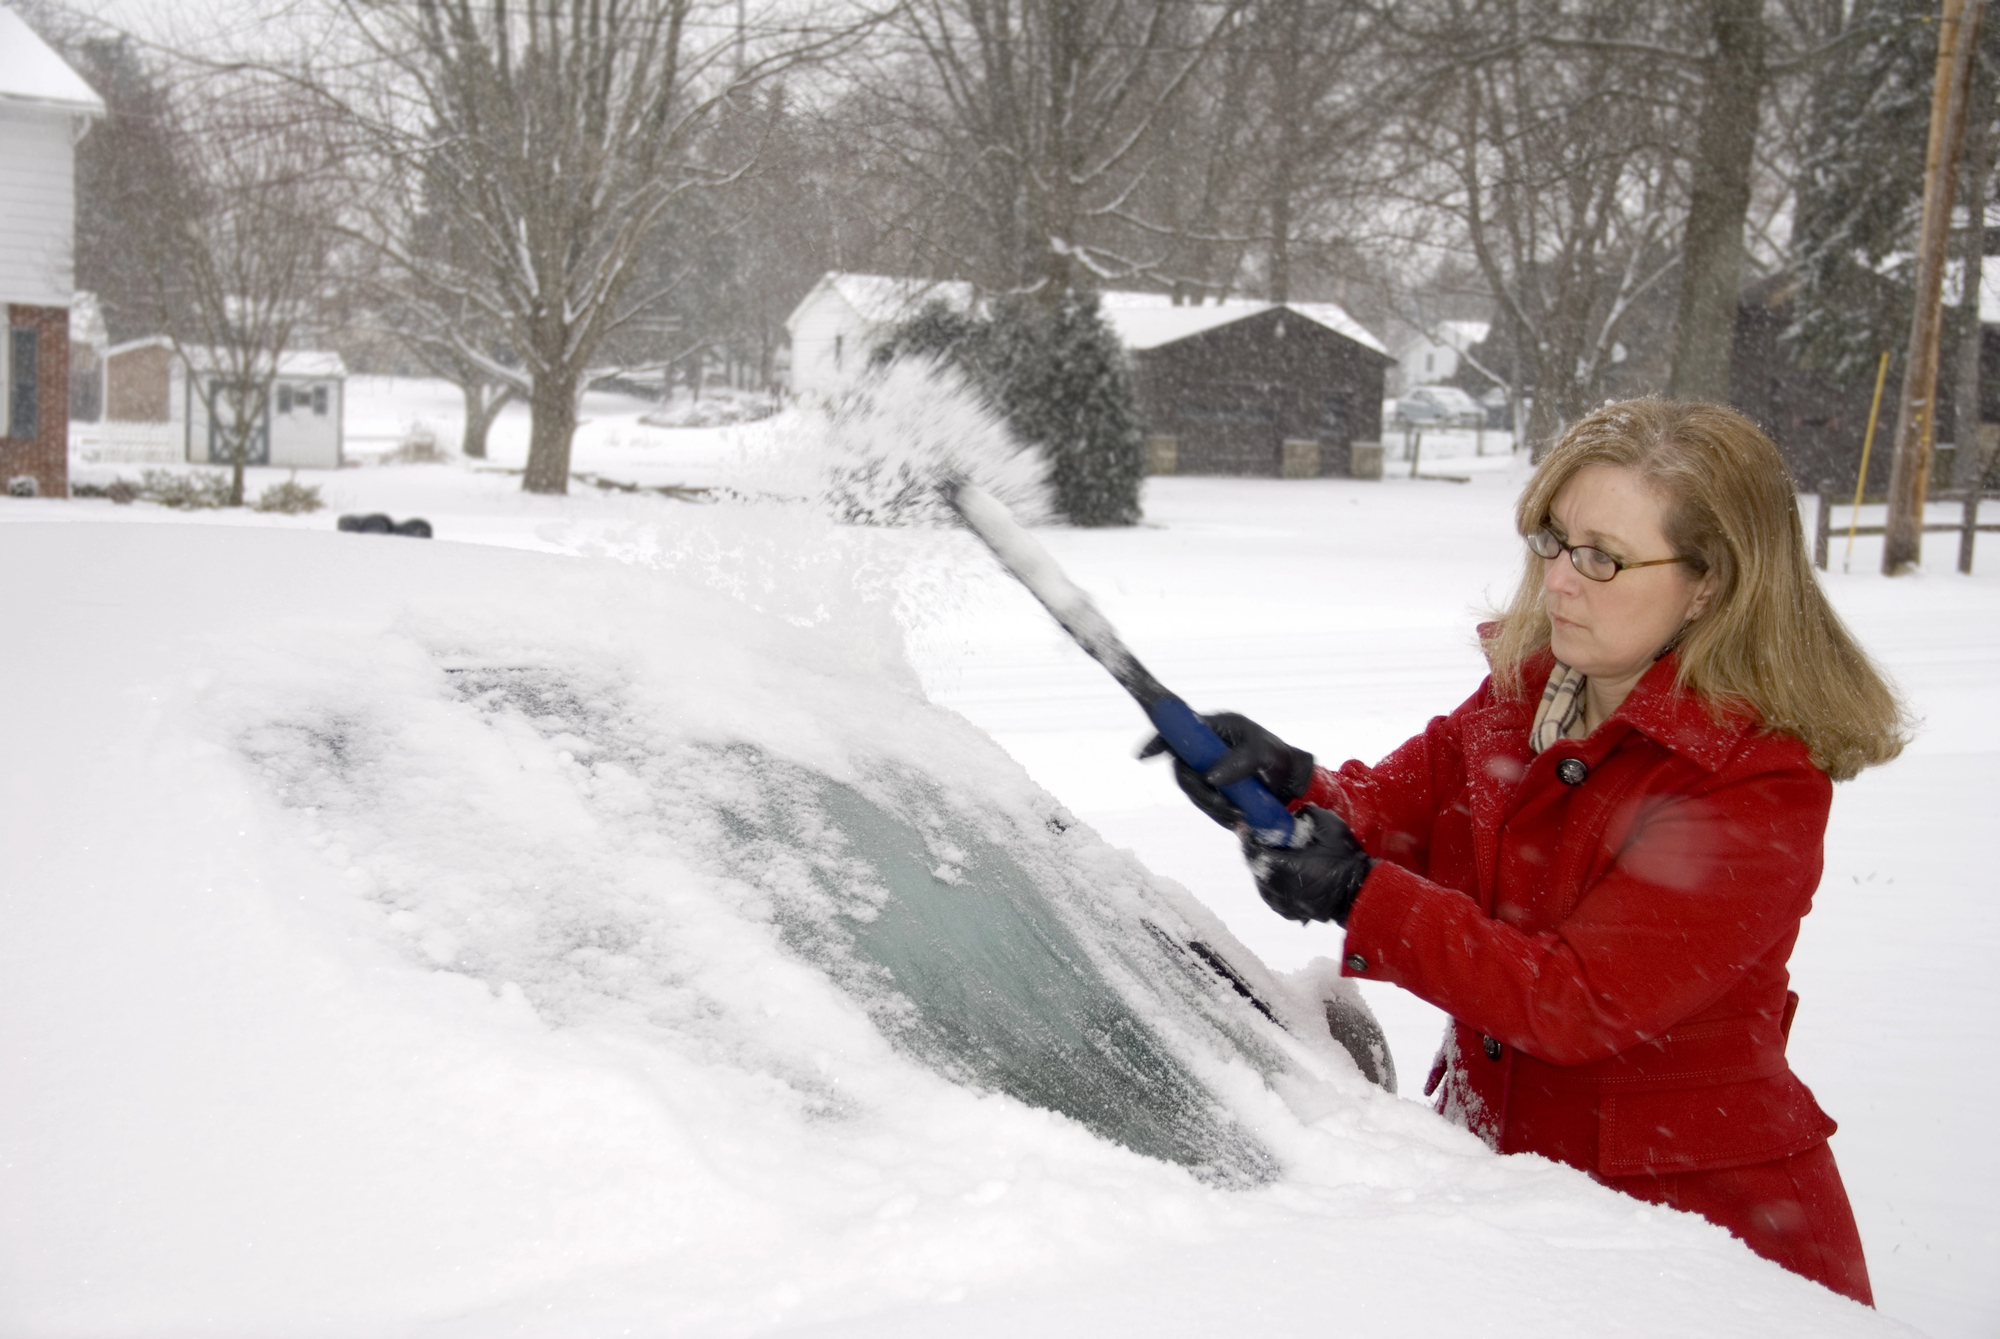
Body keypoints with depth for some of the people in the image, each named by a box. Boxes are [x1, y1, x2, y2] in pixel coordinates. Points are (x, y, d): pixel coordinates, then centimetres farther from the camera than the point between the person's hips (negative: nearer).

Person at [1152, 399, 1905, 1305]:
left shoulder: (1758, 791, -20)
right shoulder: (1520, 696, 4)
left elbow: (1583, 1002, -25)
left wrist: (1357, 896, -29)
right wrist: (1288, 784, -20)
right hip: (1499, 1161, 6)